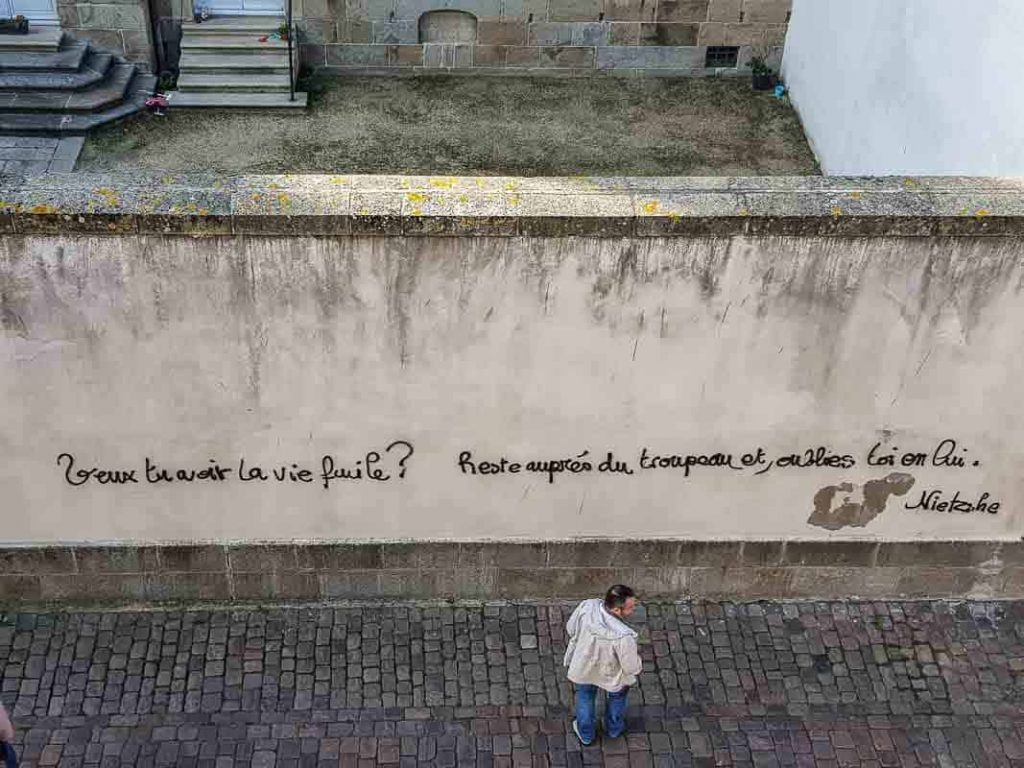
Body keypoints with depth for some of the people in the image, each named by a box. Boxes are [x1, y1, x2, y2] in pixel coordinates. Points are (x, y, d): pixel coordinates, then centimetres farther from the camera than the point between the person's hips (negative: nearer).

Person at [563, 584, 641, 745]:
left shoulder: (586, 607, -32)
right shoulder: (623, 636, -43)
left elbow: (570, 629, -11)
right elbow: (632, 668, -25)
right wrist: (636, 659, -2)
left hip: (583, 667, 3)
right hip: (612, 676, -3)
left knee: (585, 698, 34)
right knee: (617, 697, 33)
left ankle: (585, 735, 56)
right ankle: (614, 729, 59)